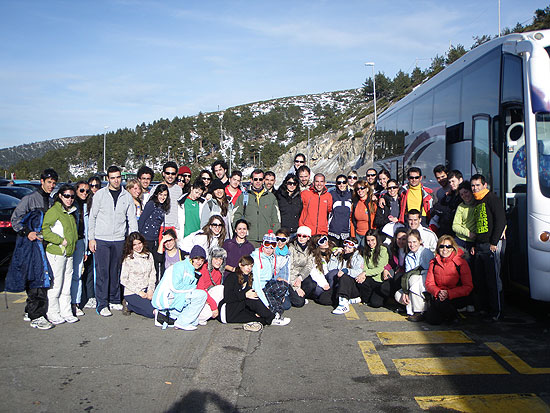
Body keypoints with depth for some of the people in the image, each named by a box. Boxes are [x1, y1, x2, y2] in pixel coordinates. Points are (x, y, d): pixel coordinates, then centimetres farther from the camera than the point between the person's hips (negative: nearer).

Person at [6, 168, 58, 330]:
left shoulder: (51, 201, 17)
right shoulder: (29, 199, -3)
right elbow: (15, 219, -4)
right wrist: (27, 232, -15)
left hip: (44, 242, 7)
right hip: (30, 243, -6)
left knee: (34, 279, 11)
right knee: (37, 278, -11)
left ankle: (30, 312, 21)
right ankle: (36, 317, -8)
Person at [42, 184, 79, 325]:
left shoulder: (70, 212, 16)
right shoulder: (54, 211, -10)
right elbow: (45, 230, -18)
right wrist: (61, 241, -19)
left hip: (69, 253, 8)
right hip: (56, 253, -8)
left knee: (67, 284, 12)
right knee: (55, 285, -2)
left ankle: (66, 312, 19)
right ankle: (53, 314, 10)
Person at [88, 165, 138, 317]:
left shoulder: (127, 196, 7)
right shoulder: (100, 194, 1)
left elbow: (132, 219, 9)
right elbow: (92, 217, 3)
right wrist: (91, 238, -3)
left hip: (119, 240, 2)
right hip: (101, 239, -2)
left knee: (116, 271, 10)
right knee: (102, 272, -4)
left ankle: (114, 300, 22)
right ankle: (102, 304, 2)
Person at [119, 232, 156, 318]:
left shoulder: (149, 255, 7)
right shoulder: (128, 259, -8)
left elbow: (153, 275, 9)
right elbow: (123, 280, -8)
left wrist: (150, 290, -6)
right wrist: (139, 292, -13)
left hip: (146, 290, 6)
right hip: (132, 292, -6)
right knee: (152, 312, -19)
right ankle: (128, 305, 4)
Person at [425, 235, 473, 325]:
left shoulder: (461, 263, -7)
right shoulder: (434, 263, 4)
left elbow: (468, 287, -10)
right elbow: (429, 283, 4)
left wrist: (449, 293, -22)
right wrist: (438, 292, -18)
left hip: (457, 297, -3)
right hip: (438, 296, 3)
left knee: (440, 303, -33)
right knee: (432, 320, -18)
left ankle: (454, 315, -1)